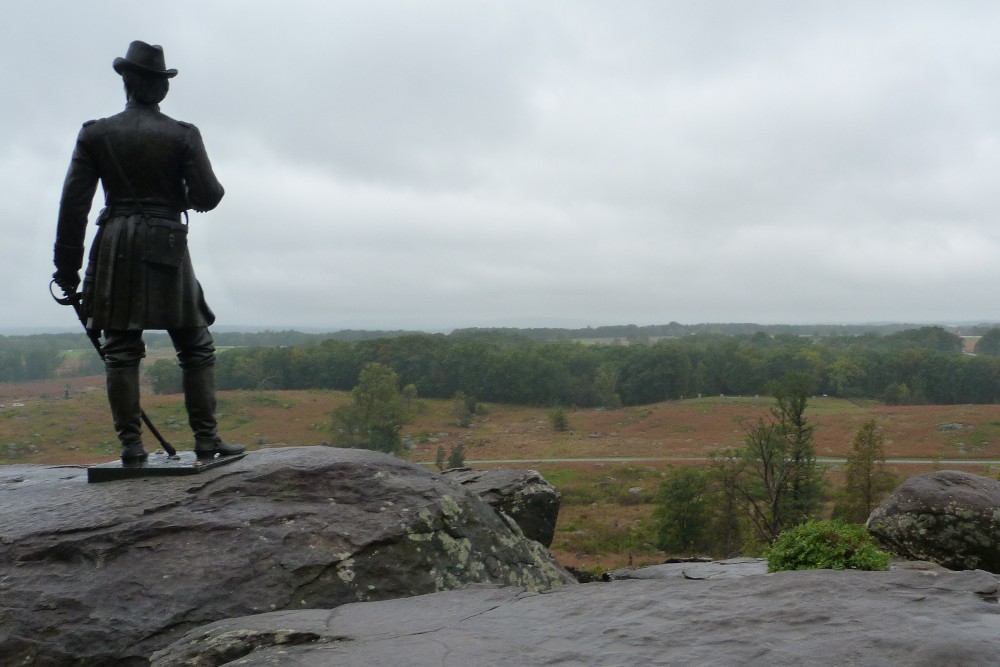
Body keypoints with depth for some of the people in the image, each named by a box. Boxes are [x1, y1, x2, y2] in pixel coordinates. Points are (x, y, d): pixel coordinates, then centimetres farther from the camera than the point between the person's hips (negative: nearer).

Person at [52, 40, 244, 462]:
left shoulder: (95, 134, 3)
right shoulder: (183, 136, -2)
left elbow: (73, 203, 1)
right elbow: (208, 196, -6)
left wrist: (67, 267, 5)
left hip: (114, 251, 2)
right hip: (167, 248, -1)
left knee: (120, 350, 6)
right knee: (196, 348, 7)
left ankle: (131, 445, 4)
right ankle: (206, 439, 5)